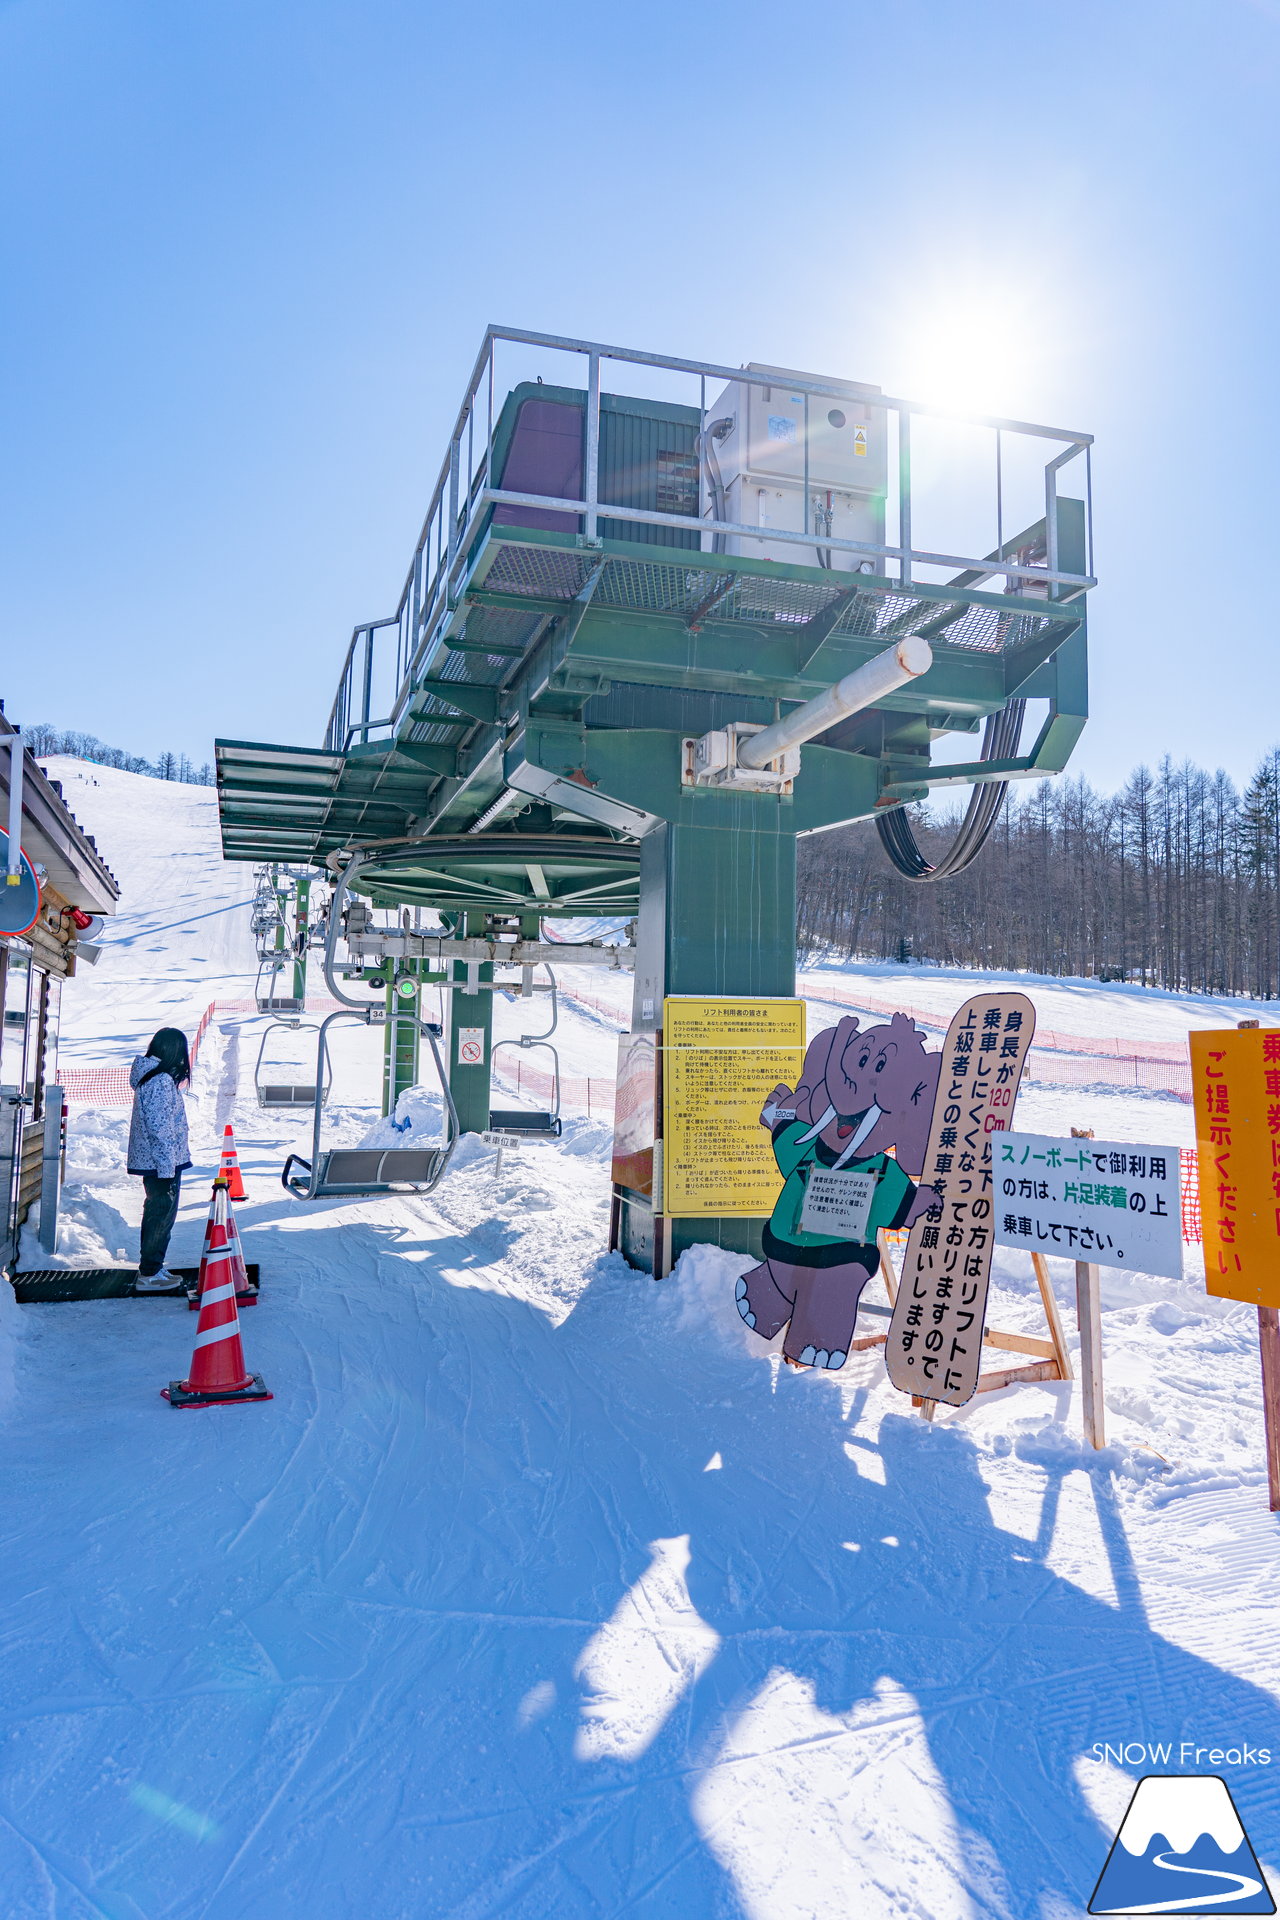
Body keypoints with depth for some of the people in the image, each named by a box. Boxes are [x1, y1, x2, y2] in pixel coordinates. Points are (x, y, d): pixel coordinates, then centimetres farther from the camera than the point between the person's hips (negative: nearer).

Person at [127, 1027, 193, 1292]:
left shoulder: (149, 1076, 12)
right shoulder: (161, 1081, -20)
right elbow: (160, 1129, -23)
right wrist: (167, 1170, -21)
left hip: (150, 1160, 10)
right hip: (162, 1163, -10)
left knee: (157, 1214, 18)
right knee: (161, 1216, -1)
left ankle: (152, 1268, 28)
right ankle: (149, 1275, 7)